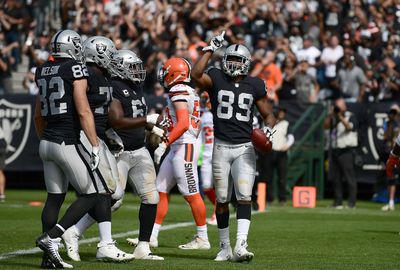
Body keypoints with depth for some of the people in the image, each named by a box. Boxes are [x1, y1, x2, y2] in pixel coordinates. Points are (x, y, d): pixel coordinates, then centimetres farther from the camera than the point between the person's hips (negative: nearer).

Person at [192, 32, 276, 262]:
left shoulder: (255, 85, 4)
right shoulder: (216, 79, 0)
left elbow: (268, 114, 11)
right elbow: (196, 75, -22)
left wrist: (269, 128, -10)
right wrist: (211, 49, -18)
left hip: (244, 148, 0)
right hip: (221, 147, 0)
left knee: (244, 197, -14)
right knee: (222, 200, 7)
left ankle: (241, 246, -22)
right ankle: (224, 248, 18)